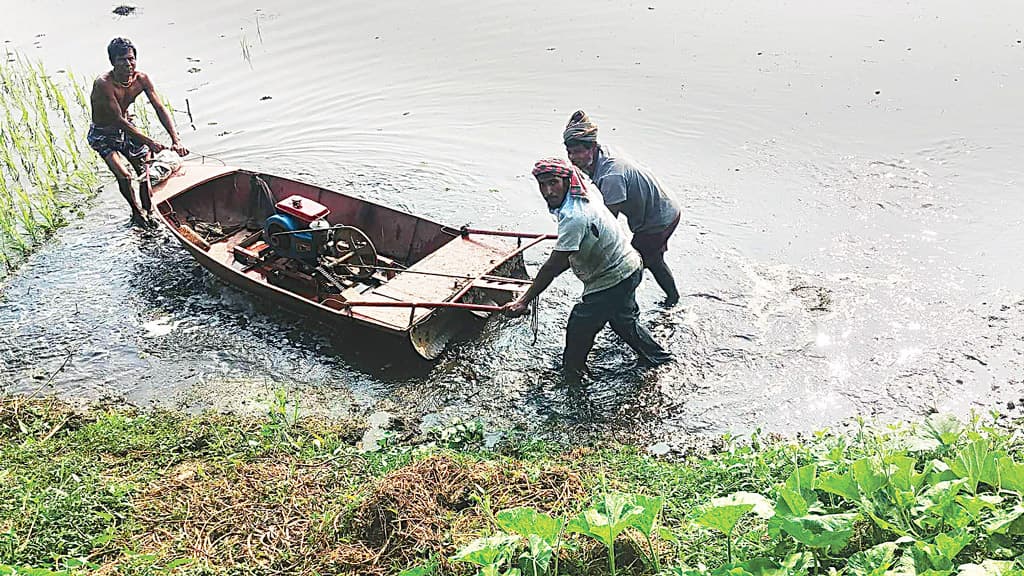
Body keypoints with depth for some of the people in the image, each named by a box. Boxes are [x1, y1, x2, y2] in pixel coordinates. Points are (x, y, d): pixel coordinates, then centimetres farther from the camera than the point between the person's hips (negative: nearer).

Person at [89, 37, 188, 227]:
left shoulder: (141, 79, -15)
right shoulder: (103, 84, -30)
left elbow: (160, 109, -17)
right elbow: (119, 120, -34)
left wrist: (176, 140, -31)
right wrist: (150, 142, -41)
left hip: (126, 128, 5)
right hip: (102, 135, -5)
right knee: (124, 176, -17)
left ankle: (149, 214, 20)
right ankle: (136, 212, 8)